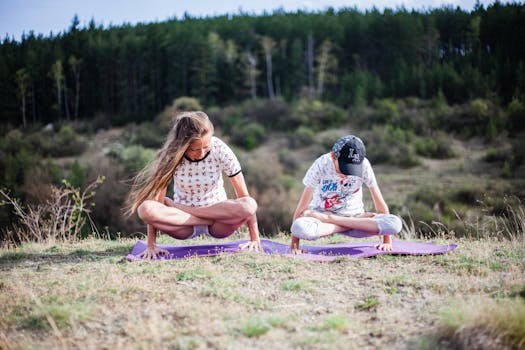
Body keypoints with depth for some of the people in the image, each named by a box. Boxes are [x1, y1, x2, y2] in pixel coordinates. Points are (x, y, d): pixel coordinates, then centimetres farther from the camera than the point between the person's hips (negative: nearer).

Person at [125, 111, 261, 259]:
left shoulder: (220, 150, -17)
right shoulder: (171, 155, -16)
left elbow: (244, 196, -15)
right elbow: (157, 196, -18)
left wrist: (255, 239, -19)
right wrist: (151, 245, -24)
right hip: (184, 224, -1)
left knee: (250, 205, -33)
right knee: (146, 209, -31)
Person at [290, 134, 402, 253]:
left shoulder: (363, 165, -17)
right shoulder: (321, 164, -19)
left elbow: (379, 202, -11)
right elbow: (303, 203, -18)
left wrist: (387, 241, -11)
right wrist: (294, 244, -21)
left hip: (352, 215, 2)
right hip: (320, 215, -2)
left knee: (395, 224, -27)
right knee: (300, 228, -38)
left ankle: (330, 220, -17)